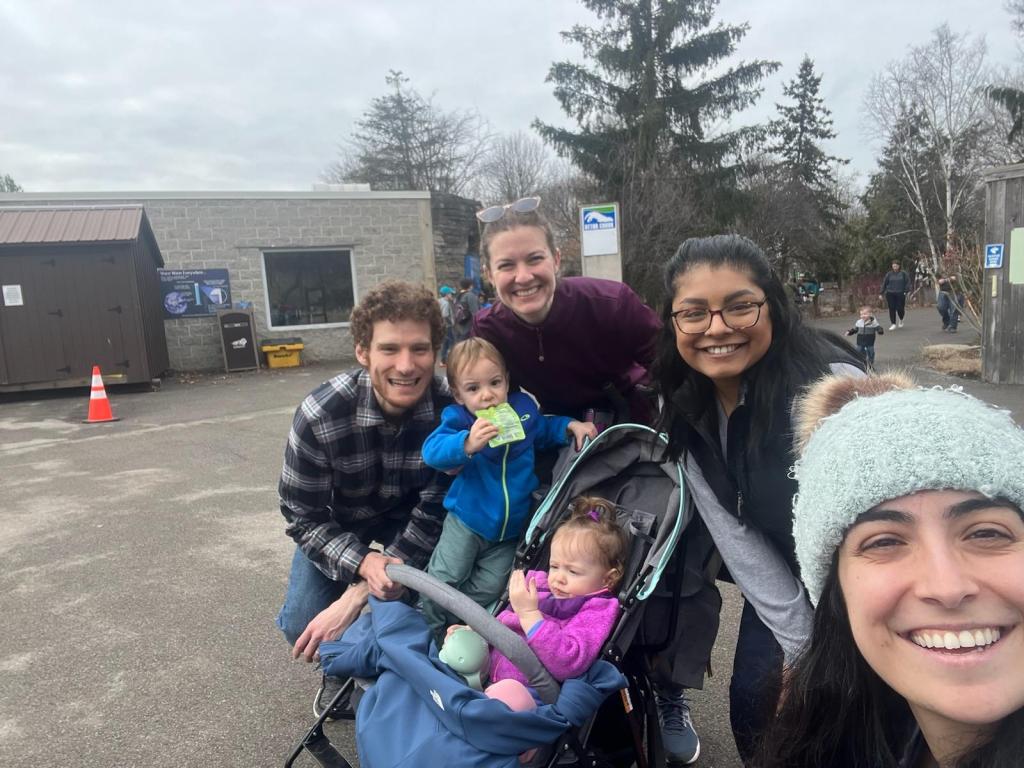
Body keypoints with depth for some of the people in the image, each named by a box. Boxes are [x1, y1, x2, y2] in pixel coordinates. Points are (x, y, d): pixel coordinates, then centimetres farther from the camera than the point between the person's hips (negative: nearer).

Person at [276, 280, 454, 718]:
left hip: (409, 516, 1)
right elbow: (302, 516, -21)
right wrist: (363, 563, -38)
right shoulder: (320, 416, -34)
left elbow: (432, 514, -24)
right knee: (302, 625, -14)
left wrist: (357, 597, -30)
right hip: (335, 522, 0)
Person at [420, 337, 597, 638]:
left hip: (510, 530, 3)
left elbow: (544, 429, 18)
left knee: (488, 589, 6)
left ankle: (451, 627, 30)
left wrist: (570, 426, -1)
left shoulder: (522, 408, -6)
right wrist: (467, 444, -54)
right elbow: (431, 451, -37)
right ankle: (428, 630, 30)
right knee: (444, 580, 2)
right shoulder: (458, 420, -18)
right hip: (467, 522, -3)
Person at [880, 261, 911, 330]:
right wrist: (881, 293, 3)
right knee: (892, 309, -3)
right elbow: (884, 283, 6)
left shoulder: (903, 274, 1)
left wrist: (906, 291, -8)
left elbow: (908, 282, 3)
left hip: (900, 294, -1)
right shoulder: (889, 274, 4)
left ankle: (901, 320, 29)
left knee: (900, 308, -3)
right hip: (890, 294, 1)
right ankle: (893, 324, 5)